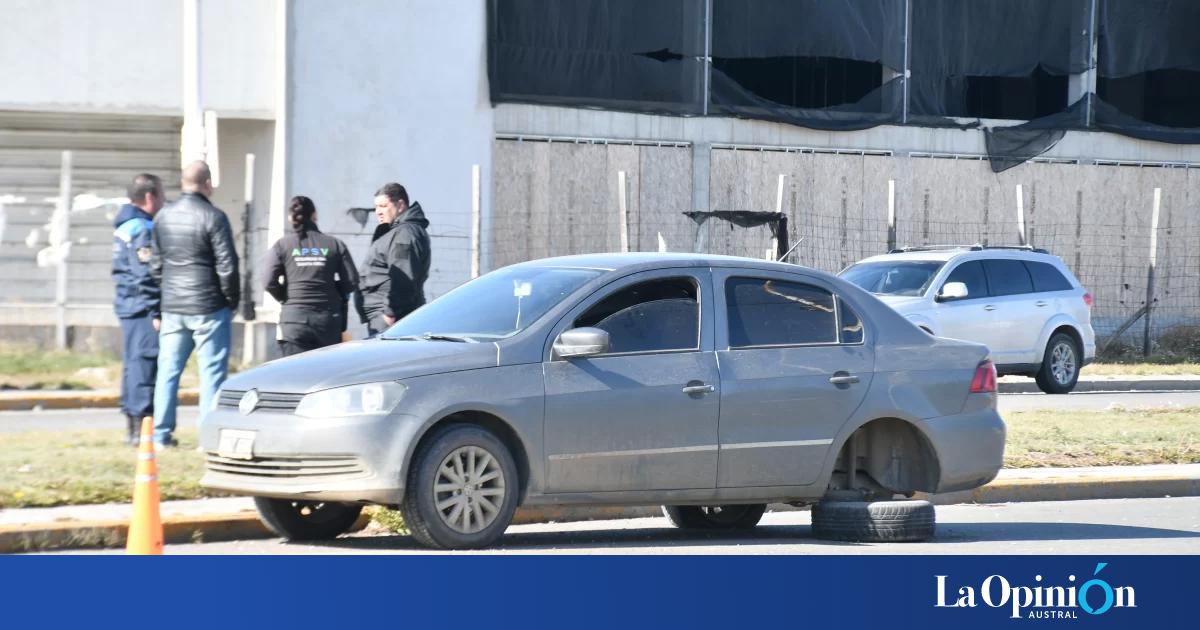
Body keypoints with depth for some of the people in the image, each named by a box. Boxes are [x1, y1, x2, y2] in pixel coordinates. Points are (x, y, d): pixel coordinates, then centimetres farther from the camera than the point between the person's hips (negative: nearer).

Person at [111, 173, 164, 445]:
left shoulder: (123, 226, 17)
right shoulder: (142, 228, -14)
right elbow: (146, 275, -20)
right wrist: (157, 312, -19)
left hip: (127, 305, 10)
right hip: (143, 308, -10)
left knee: (133, 365, 14)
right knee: (145, 364, -8)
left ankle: (132, 427, 19)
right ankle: (142, 428, -8)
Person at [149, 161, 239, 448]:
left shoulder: (163, 217, 7)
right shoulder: (213, 217, -12)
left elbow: (155, 264, 13)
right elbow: (227, 266, -12)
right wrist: (232, 301, 1)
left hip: (172, 307, 5)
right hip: (208, 308, -5)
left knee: (168, 370, 10)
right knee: (212, 371, 0)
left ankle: (161, 434, 11)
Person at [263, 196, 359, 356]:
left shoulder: (282, 245, 1)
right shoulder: (335, 244, 5)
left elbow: (270, 282, -6)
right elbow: (351, 281, 1)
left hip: (294, 317, -2)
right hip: (328, 318, 2)